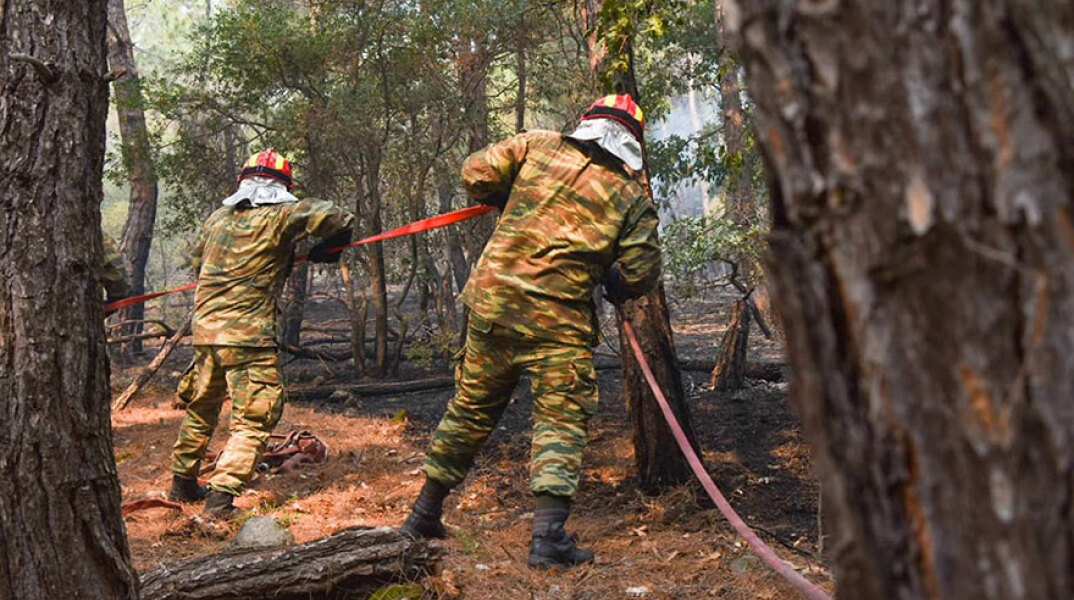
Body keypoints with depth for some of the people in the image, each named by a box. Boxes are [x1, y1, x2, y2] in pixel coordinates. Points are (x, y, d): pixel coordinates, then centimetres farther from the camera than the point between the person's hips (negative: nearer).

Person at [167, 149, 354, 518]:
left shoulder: (218, 217, 12)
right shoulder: (282, 215, -6)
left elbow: (197, 259, 26)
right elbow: (339, 220, -10)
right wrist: (324, 251, 8)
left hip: (204, 328, 7)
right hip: (246, 335, -7)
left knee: (201, 408, 23)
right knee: (254, 419, 0)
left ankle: (183, 483, 35)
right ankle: (221, 496, -10)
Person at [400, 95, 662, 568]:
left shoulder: (536, 145, 5)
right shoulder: (632, 197, 0)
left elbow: (475, 175, 4)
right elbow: (640, 275, -2)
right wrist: (613, 285, 20)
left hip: (490, 300, 4)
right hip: (557, 322, -4)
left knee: (471, 408, 17)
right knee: (561, 419, 5)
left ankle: (424, 514, 29)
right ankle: (548, 535, -8)